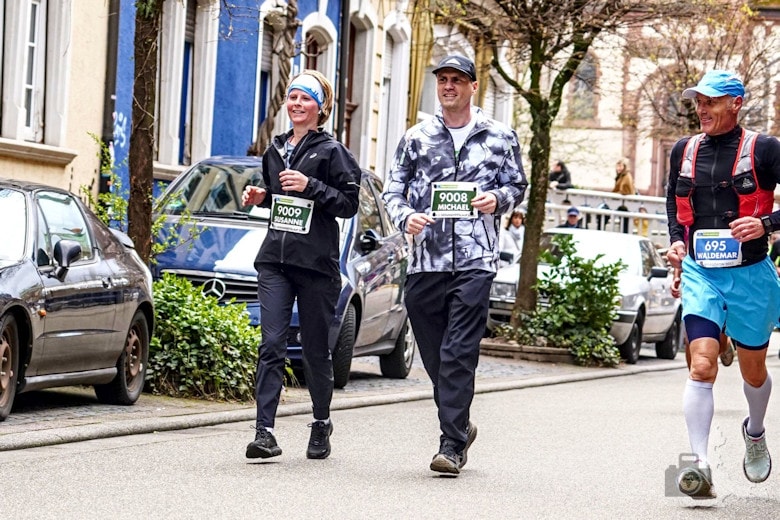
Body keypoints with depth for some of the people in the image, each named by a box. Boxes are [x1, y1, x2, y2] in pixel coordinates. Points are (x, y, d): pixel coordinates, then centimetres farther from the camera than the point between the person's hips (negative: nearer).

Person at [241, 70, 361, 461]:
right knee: (271, 346, -8)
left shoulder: (331, 152, -3)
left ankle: (322, 423, 25)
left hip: (316, 263, -4)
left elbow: (349, 204, -6)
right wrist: (259, 196, 8)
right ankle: (264, 431, -14)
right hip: (274, 260, 4)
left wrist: (310, 186, -17)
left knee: (316, 350, 6)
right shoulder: (275, 150, 15)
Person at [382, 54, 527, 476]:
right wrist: (405, 218, -8)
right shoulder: (417, 137, 11)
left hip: (475, 262, -3)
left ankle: (452, 444, -10)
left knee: (459, 355, -11)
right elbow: (393, 190, 12)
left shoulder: (499, 137, 8)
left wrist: (498, 198, -6)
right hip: (425, 262, 3)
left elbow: (517, 185, 16)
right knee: (434, 357, 8)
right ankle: (460, 428, 28)